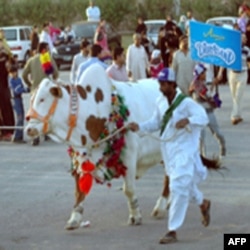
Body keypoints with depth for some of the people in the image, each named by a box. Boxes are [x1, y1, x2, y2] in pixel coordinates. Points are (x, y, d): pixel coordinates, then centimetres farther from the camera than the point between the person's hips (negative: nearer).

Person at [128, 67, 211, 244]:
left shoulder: (186, 102, -19)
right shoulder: (161, 102, 2)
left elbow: (203, 117, -28)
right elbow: (156, 123, 12)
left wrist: (188, 120, -46)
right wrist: (139, 127, -4)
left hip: (184, 148, -8)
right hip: (168, 148, 8)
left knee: (178, 187, -13)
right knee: (185, 183, 25)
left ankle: (173, 231, -9)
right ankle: (203, 203, 55)